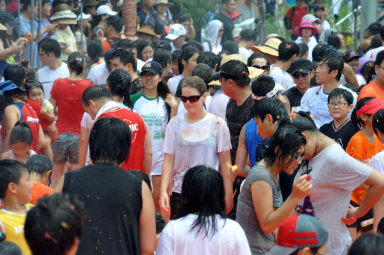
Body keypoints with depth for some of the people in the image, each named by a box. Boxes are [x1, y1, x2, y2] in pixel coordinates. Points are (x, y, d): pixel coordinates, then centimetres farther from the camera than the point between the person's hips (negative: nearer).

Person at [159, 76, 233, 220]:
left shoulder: (217, 124, 0)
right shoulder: (175, 123, 5)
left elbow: (225, 163, 2)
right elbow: (168, 161, 3)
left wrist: (228, 196, -1)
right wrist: (163, 191, -8)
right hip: (180, 192, 1)